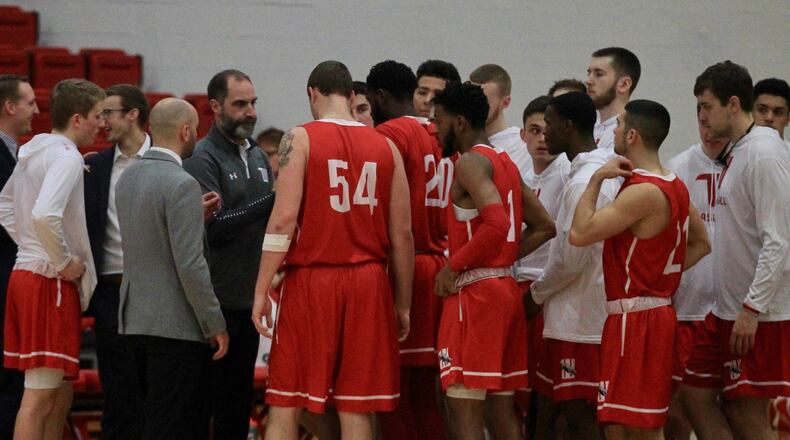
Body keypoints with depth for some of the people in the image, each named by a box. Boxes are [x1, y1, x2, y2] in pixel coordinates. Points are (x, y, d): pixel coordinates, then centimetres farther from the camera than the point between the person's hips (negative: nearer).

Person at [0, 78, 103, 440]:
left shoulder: (32, 152, 14)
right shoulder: (66, 156, -14)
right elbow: (45, 215, -29)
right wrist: (64, 262, -17)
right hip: (52, 283, -10)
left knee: (60, 395, 16)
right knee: (40, 398, -8)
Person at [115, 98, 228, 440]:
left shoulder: (127, 178, 10)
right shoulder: (182, 185, -16)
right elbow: (190, 265, -19)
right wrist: (215, 325, -12)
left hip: (135, 320, 9)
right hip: (176, 326, -8)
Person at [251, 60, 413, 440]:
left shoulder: (300, 139, -2)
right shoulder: (385, 148, 9)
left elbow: (284, 218, -11)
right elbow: (402, 234, 7)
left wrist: (262, 290, -9)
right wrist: (402, 305, 14)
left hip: (310, 280, -3)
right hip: (368, 283, 3)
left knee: (284, 406, 3)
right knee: (356, 409, 5)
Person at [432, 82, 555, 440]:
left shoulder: (471, 162, -11)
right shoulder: (506, 163, 17)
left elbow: (497, 224, -25)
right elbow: (544, 227, 19)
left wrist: (454, 266, -15)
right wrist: (504, 258, 13)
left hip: (475, 290, -9)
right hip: (506, 286, 10)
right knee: (501, 410, 12)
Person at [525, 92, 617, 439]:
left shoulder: (584, 182, -17)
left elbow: (572, 258, -20)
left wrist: (537, 293, -4)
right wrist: (544, 293, 18)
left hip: (578, 322, -10)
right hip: (585, 317, 10)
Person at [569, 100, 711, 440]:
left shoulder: (642, 192, -18)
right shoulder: (673, 186, 12)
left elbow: (580, 233, -25)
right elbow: (701, 243, 23)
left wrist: (597, 179, -15)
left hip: (635, 317, -10)